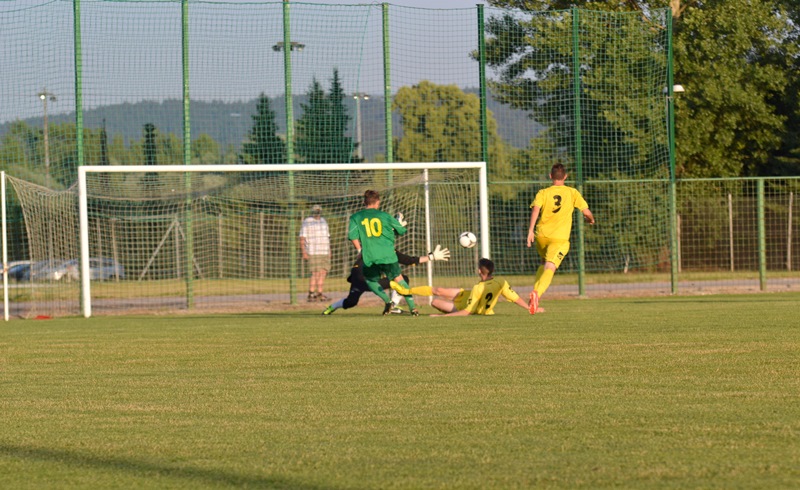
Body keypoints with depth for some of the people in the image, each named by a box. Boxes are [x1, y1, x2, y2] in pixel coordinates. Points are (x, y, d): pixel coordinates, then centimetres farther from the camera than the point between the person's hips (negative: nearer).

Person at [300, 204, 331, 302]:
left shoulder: (323, 221, 16)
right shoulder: (306, 222, -4)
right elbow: (302, 238, -8)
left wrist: (329, 251, 16)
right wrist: (304, 253, -15)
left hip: (324, 252, 6)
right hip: (313, 253, -6)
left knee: (323, 273, 3)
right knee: (315, 274, -11)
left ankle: (320, 294, 8)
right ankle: (311, 295, -7)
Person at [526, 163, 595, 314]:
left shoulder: (543, 193, 7)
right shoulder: (572, 193, 6)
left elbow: (536, 209, -11)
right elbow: (586, 212, 4)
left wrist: (531, 230, -18)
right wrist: (591, 219, 28)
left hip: (541, 235, 3)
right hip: (560, 238, -3)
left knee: (545, 263, 27)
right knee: (550, 268, -14)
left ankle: (535, 292, 13)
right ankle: (537, 293, -40)